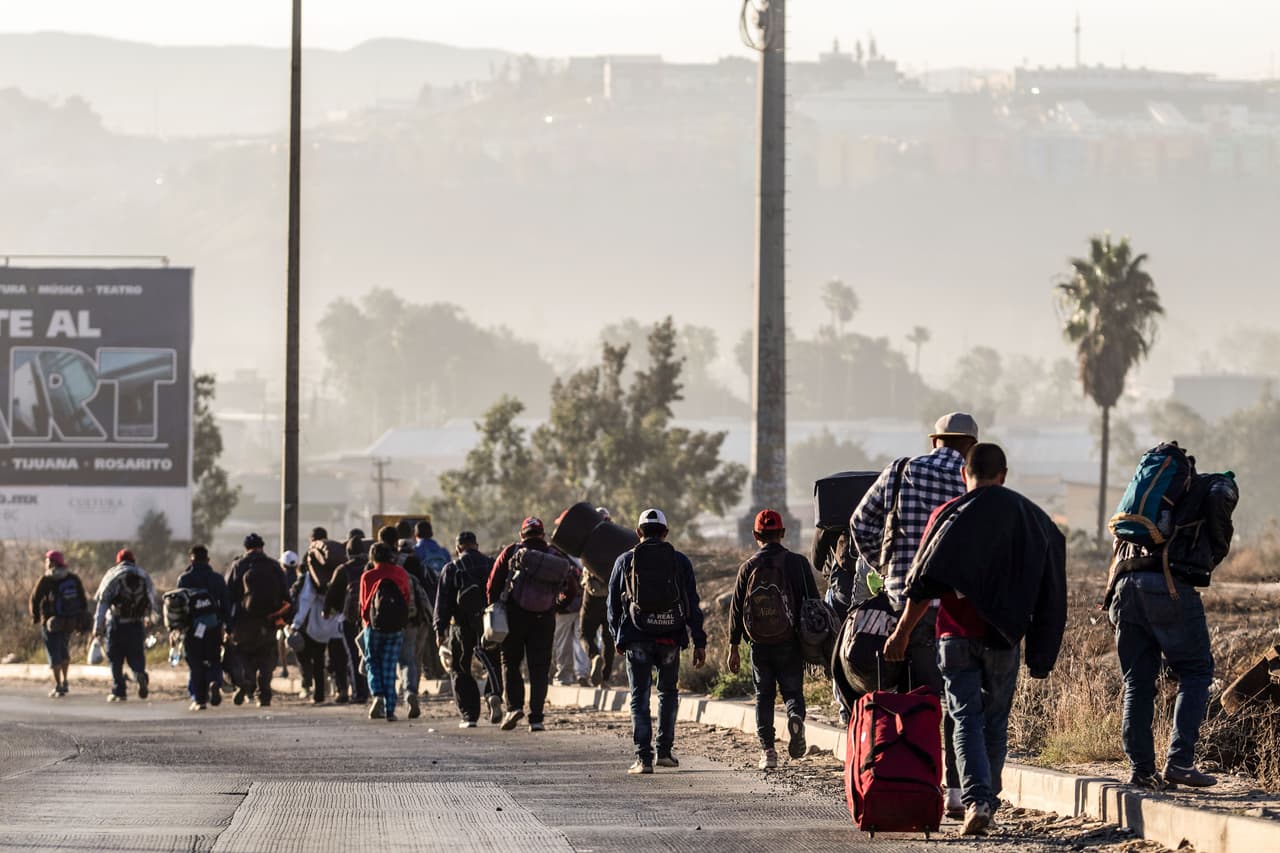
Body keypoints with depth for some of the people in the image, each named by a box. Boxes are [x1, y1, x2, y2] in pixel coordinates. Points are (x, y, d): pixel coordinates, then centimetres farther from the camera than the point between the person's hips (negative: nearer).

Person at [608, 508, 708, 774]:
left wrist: (618, 637, 21)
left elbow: (613, 603, 8)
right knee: (668, 693, 19)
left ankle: (643, 758, -7)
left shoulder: (625, 561, 4)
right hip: (670, 637, 1)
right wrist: (699, 642, 4)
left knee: (640, 699, 1)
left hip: (637, 639, -1)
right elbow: (693, 605, 2)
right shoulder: (680, 562, 5)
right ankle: (664, 751, 16)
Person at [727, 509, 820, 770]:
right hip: (790, 642, -1)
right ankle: (796, 717, -26)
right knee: (792, 690, 9)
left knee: (763, 695, 12)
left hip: (760, 645, 1)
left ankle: (767, 750, 3)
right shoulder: (797, 563, -1)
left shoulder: (748, 567, 2)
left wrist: (733, 647, 9)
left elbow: (737, 609, 3)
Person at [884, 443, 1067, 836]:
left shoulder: (949, 514, -2)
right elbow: (1049, 591, 8)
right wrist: (1040, 653, 13)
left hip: (957, 636, -2)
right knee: (996, 723, 13)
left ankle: (975, 800, -19)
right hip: (1004, 639, 2)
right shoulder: (1032, 518, 7)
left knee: (967, 720, -1)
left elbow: (926, 584, -8)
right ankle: (987, 806, 16)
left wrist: (903, 632, 0)